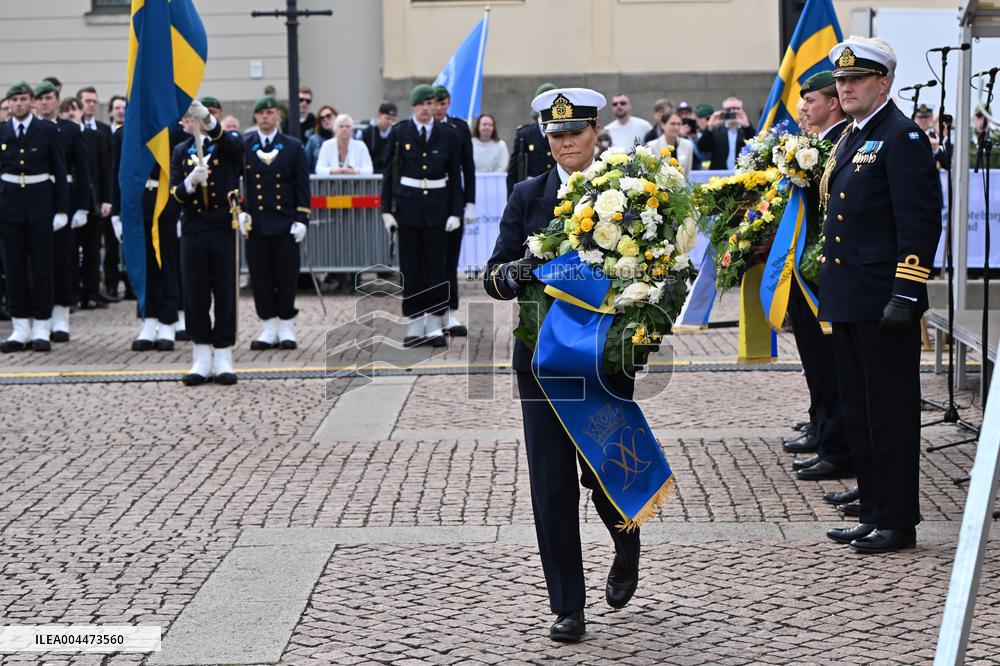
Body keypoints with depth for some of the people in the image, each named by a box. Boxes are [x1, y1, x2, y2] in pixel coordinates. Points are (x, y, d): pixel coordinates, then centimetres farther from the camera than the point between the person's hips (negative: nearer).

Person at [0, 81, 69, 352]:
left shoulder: (47, 131, 1)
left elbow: (59, 172, 2)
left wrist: (62, 210, -3)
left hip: (40, 203, -2)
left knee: (41, 266, -1)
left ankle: (41, 329, 4)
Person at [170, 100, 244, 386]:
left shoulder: (227, 145, 2)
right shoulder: (181, 152, 9)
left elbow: (236, 146, -25)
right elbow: (175, 193, 1)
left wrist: (208, 120, -39)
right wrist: (190, 183, -22)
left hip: (225, 229, -2)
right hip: (193, 231, 2)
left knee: (226, 295, 1)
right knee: (196, 296, 4)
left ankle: (223, 358, 9)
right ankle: (203, 358, 12)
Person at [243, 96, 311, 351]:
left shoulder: (293, 147, 6)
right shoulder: (242, 146, 5)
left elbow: (302, 186, 5)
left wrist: (301, 219, -3)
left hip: (285, 223, 0)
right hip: (256, 222, 1)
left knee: (286, 276, 1)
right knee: (260, 277, 2)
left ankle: (286, 328, 10)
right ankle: (269, 328, 10)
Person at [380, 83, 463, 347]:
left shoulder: (448, 134, 2)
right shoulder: (399, 132, 2)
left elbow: (455, 176, 5)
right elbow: (389, 173, 4)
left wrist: (455, 212, -2)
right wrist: (387, 209, -1)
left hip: (437, 206, 0)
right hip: (408, 204, 0)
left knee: (437, 266, 1)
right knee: (410, 268, 3)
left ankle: (435, 329, 7)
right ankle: (415, 328, 9)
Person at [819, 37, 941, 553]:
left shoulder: (902, 137, -11)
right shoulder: (851, 139, 17)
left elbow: (920, 221, -16)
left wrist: (904, 295, -21)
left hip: (883, 303, -10)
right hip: (848, 302, 10)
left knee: (890, 414, -2)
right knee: (859, 413, 14)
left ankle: (898, 522, 5)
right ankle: (874, 514, 23)